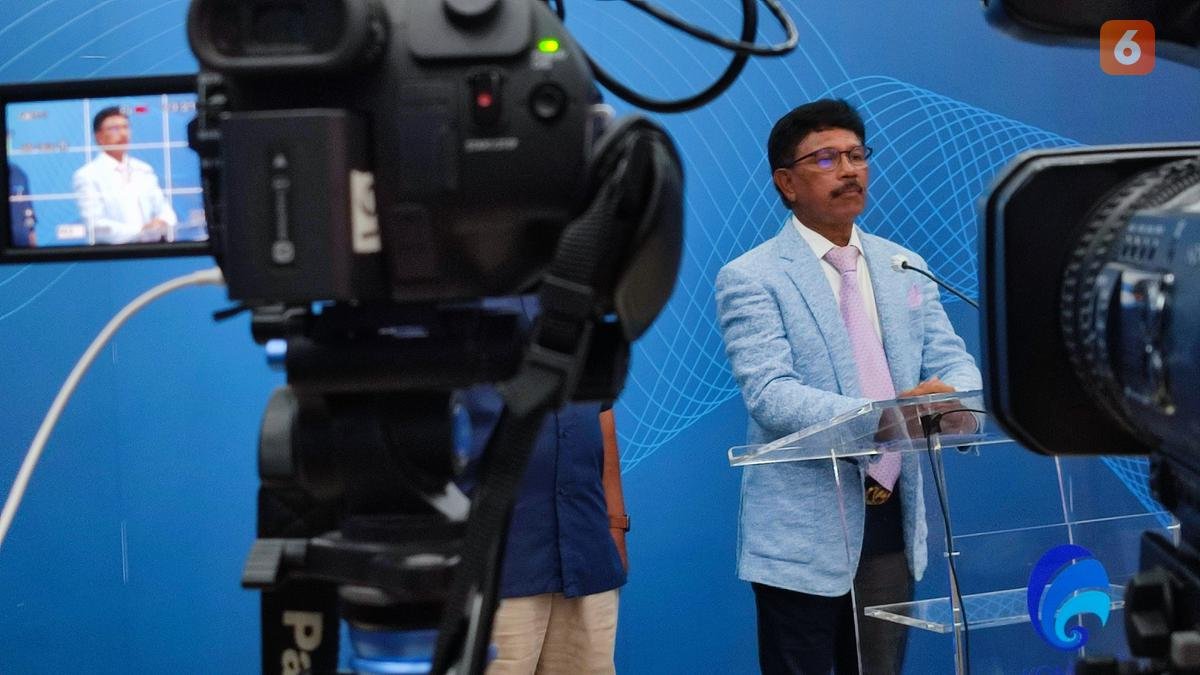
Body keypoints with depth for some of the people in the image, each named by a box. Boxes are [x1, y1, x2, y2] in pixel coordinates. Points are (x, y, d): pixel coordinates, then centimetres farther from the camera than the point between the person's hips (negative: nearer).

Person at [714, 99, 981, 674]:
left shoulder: (905, 268, 12)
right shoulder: (751, 279, -7)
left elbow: (953, 361, 6)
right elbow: (770, 395, -19)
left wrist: (950, 397, -19)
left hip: (891, 523, 5)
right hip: (805, 532, -5)